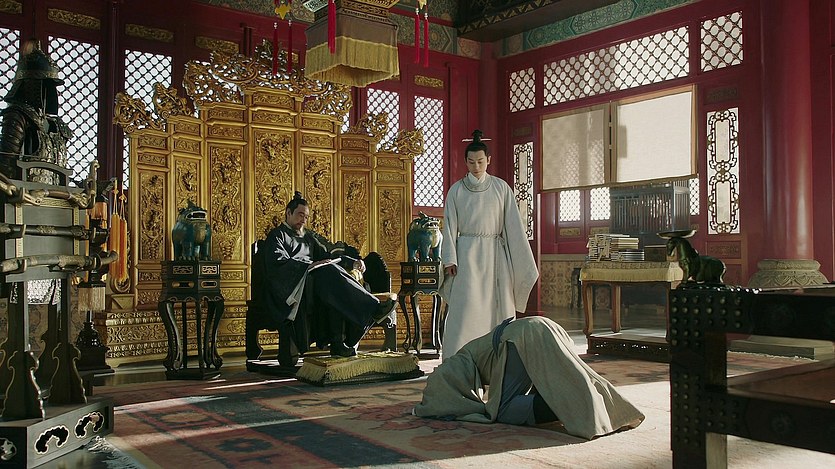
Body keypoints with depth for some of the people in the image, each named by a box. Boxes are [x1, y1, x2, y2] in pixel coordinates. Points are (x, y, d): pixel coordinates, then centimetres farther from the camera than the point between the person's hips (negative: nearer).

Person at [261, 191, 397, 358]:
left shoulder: (309, 236, 34)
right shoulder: (277, 235, 13)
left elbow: (329, 253, 24)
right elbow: (278, 262, -7)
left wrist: (353, 262, 4)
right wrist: (309, 265, -21)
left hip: (313, 279, 6)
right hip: (288, 285, -6)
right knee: (329, 270, -34)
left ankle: (338, 341, -41)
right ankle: (373, 308, -46)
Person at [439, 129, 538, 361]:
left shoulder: (501, 188, 6)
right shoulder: (456, 190, 5)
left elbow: (513, 225, 4)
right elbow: (449, 227, 3)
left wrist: (524, 262, 0)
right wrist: (450, 260, -8)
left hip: (495, 254, 2)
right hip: (467, 254, -1)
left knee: (497, 307, 1)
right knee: (466, 308, -10)